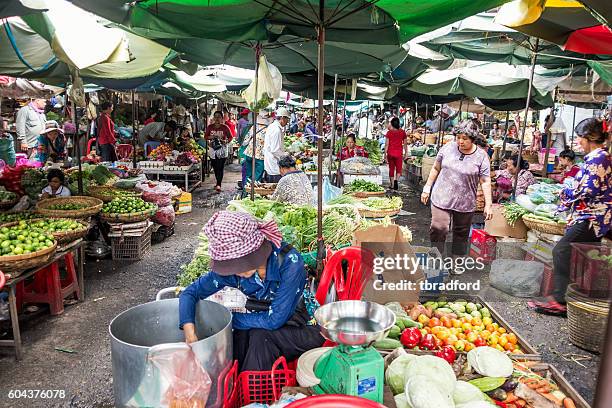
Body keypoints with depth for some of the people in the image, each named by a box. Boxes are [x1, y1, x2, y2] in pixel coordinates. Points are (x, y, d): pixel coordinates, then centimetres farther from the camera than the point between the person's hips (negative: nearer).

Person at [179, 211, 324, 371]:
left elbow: (275, 320, -30)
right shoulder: (231, 268, -14)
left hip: (304, 330, -4)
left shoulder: (289, 260, -30)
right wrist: (190, 332, -25)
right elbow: (190, 292, -8)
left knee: (259, 336, -27)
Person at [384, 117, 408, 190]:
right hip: (399, 153, 0)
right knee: (398, 169, 7)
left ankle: (392, 185, 16)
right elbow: (404, 144, 5)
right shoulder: (402, 132, 0)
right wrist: (406, 152, 15)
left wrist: (385, 154, 3)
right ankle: (396, 180, -19)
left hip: (390, 153, 1)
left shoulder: (389, 132, -2)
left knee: (391, 169, 11)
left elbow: (386, 144, -3)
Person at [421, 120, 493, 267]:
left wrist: (488, 205, -7)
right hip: (442, 198, 0)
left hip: (465, 203, 0)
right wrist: (427, 188, 9)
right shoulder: (448, 148, -1)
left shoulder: (481, 156, -6)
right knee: (438, 228, -9)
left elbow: (485, 182, -4)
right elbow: (436, 168, 9)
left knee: (461, 233, 12)